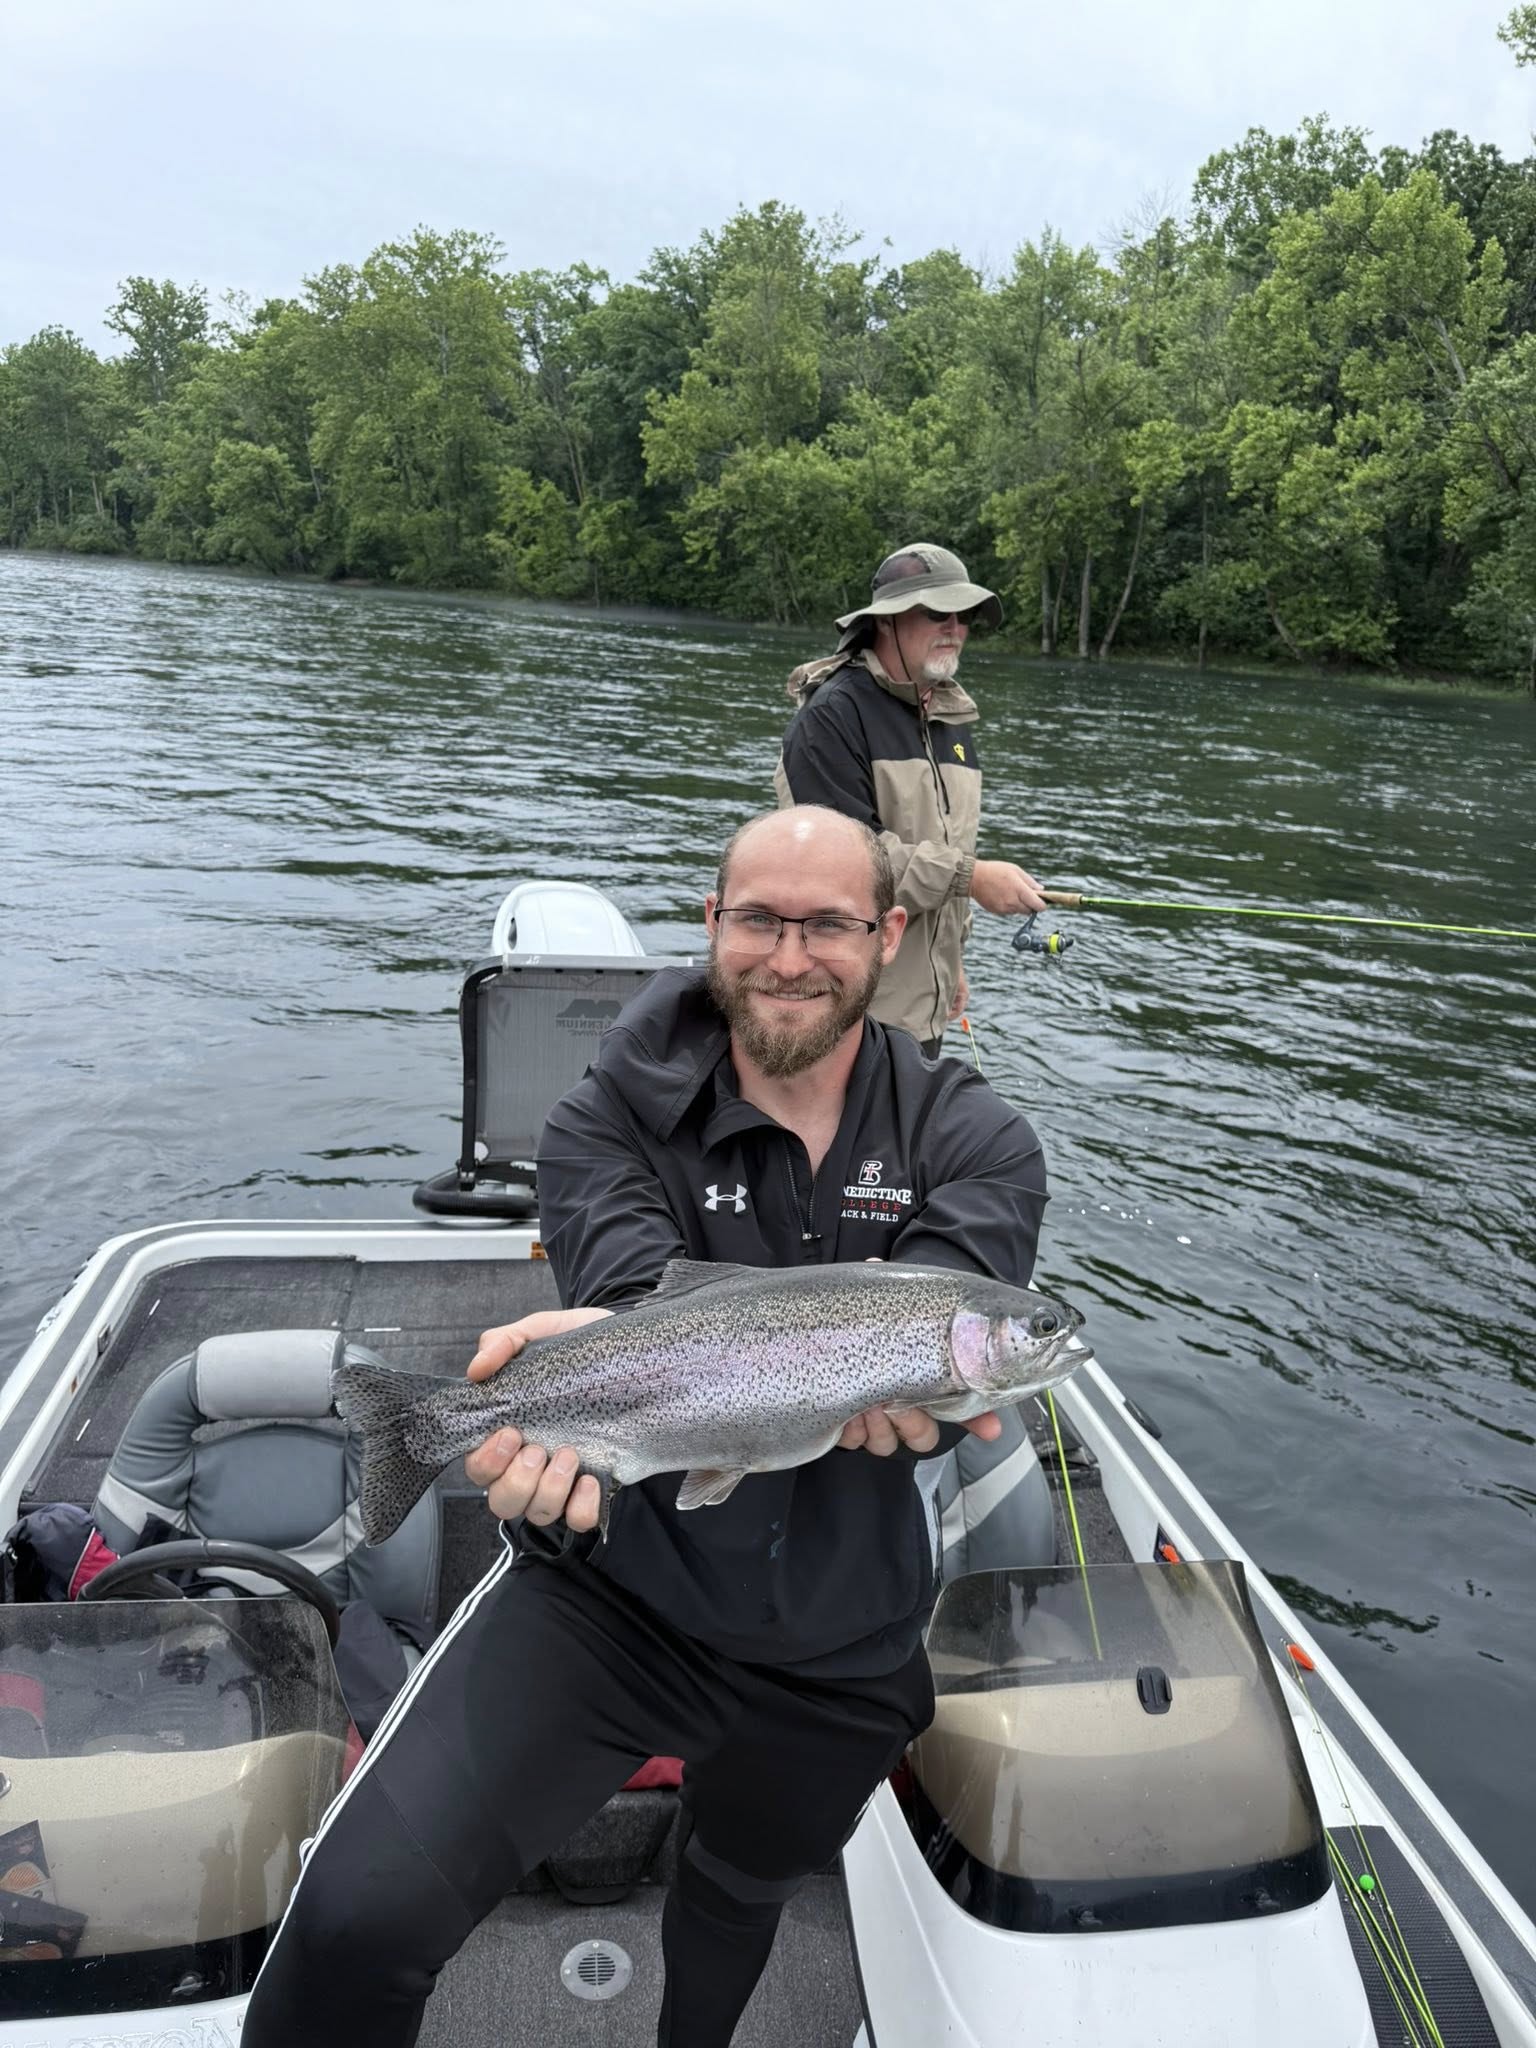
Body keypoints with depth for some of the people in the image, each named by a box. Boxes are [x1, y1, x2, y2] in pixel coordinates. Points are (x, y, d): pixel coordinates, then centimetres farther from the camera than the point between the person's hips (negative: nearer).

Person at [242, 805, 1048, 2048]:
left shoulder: (976, 1144, -10)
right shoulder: (615, 1118, -11)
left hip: (843, 1651, 3)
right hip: (614, 1595, -2)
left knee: (745, 1886, 30)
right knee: (359, 1917, -24)